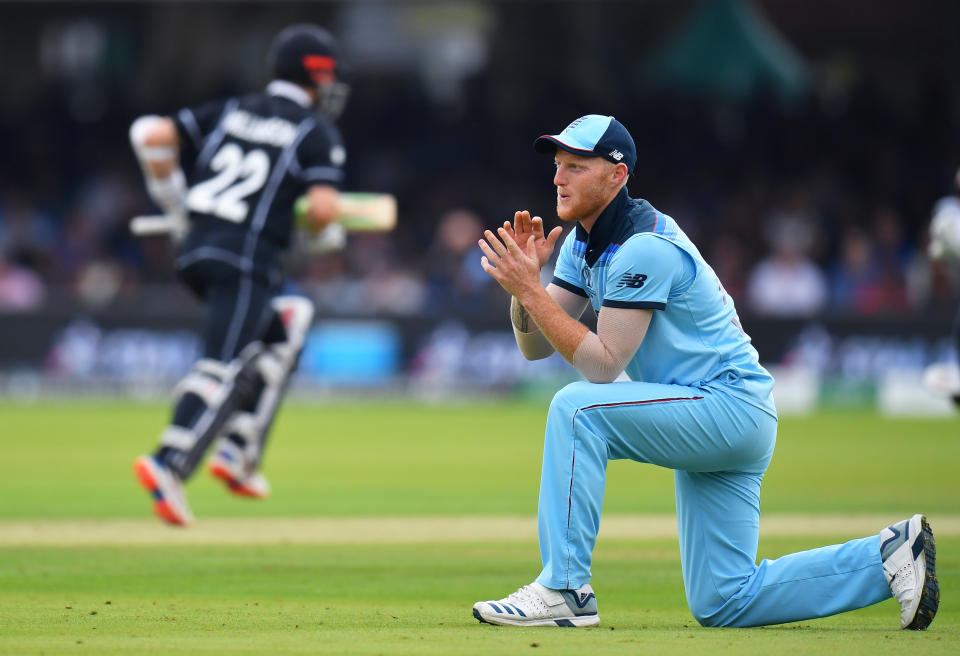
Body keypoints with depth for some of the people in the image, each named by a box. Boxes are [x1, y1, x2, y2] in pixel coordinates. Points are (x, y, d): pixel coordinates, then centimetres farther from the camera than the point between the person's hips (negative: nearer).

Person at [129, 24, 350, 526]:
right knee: (223, 367, -12)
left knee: (289, 322, 25)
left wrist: (175, 203, 18)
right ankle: (169, 464, -35)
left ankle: (238, 452, 16)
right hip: (246, 257, -7)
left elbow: (152, 135, 9)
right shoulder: (317, 132, 3)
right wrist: (321, 230, 11)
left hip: (194, 253, 7)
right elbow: (322, 207, -12)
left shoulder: (229, 112, 19)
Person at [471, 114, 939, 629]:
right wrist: (523, 281, -12)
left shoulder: (644, 247, -20)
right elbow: (534, 347, 6)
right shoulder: (582, 243, 8)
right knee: (722, 603, 8)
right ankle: (889, 557, 17)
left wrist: (531, 289, -26)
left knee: (577, 407, -25)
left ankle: (564, 587, -22)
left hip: (731, 407, -10)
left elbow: (604, 365, -24)